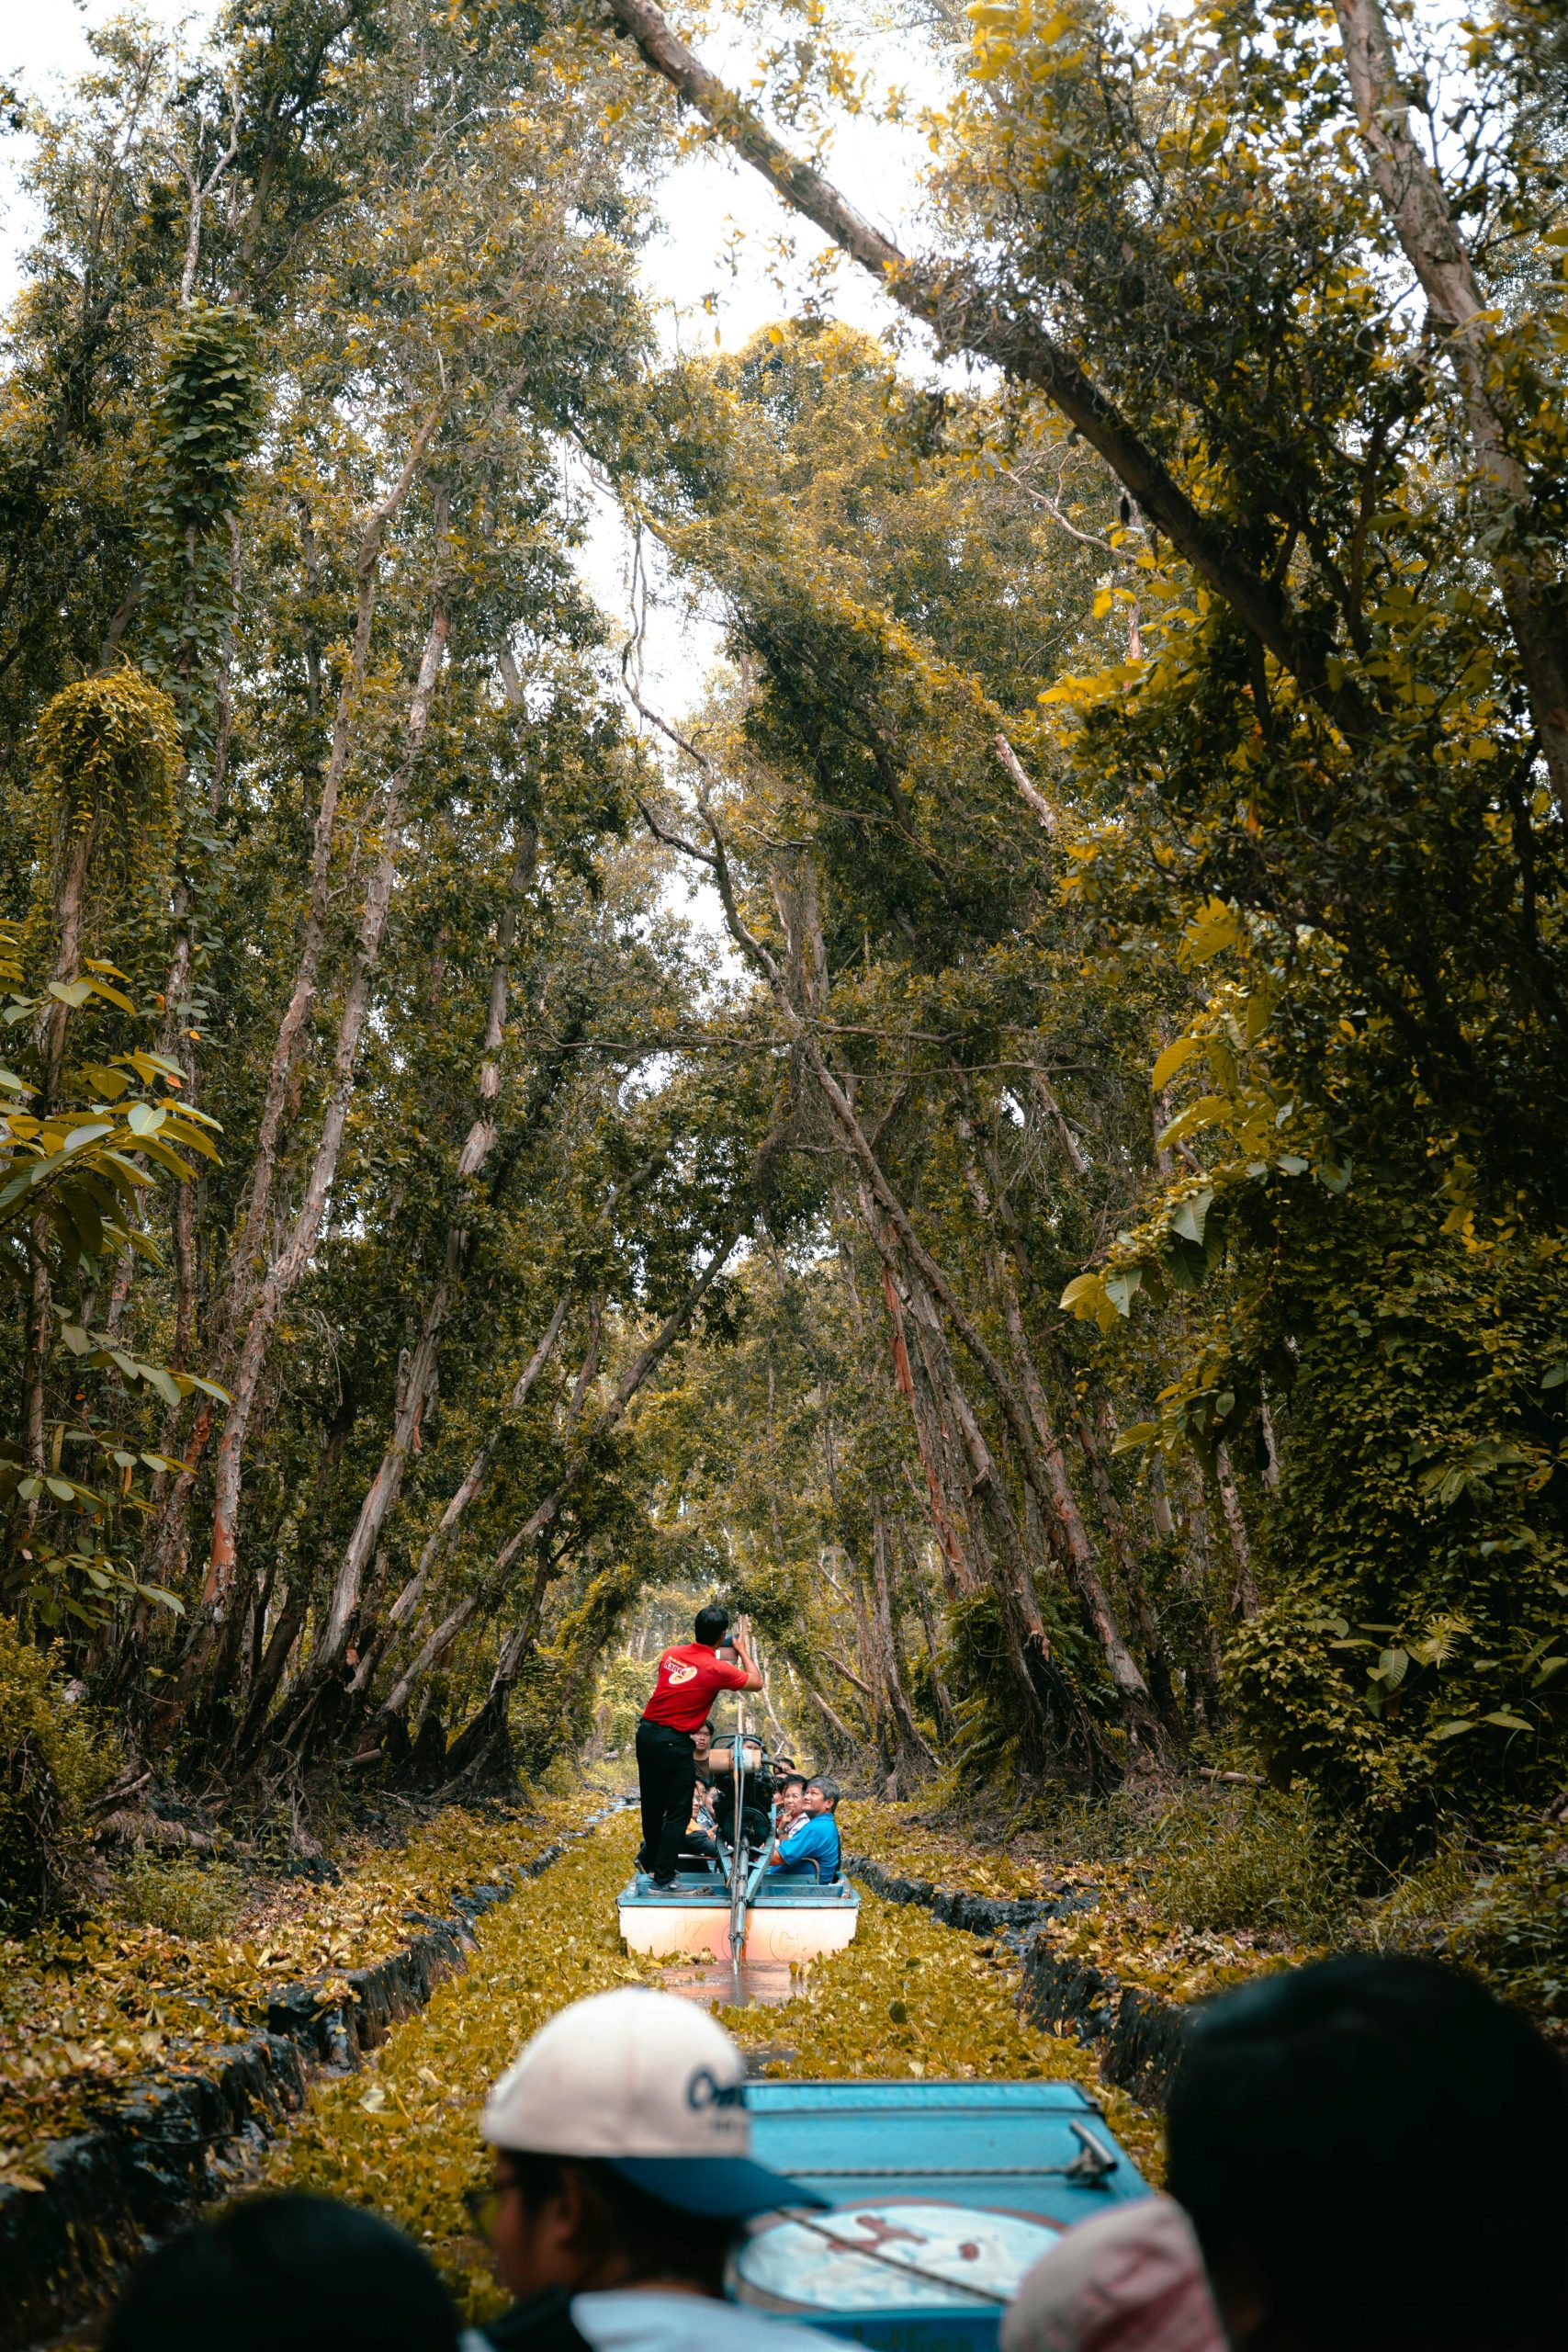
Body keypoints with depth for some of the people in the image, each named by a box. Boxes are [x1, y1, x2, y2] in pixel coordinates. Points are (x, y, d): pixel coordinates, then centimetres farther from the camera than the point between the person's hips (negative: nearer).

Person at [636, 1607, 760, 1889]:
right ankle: (663, 1877, 8)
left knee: (652, 1803, 23)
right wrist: (742, 1649, 13)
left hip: (646, 1732, 7)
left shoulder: (671, 1654, 4)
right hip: (675, 1743, -7)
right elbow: (757, 1683, 2)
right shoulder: (717, 1669, -13)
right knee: (678, 1812, 5)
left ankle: (650, 1858, 40)